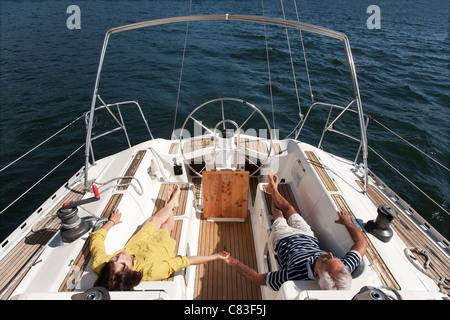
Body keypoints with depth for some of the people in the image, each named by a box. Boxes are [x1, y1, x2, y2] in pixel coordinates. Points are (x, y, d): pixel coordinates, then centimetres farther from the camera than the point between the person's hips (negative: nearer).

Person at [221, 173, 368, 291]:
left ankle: (273, 190, 56)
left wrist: (232, 262, -26)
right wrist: (347, 222, -4)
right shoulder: (344, 270, -37)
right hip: (308, 236, 3)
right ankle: (273, 190, 56)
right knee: (288, 208, 22)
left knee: (278, 212, 21)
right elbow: (361, 243, -18)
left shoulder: (295, 276, -47)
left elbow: (257, 279, -34)